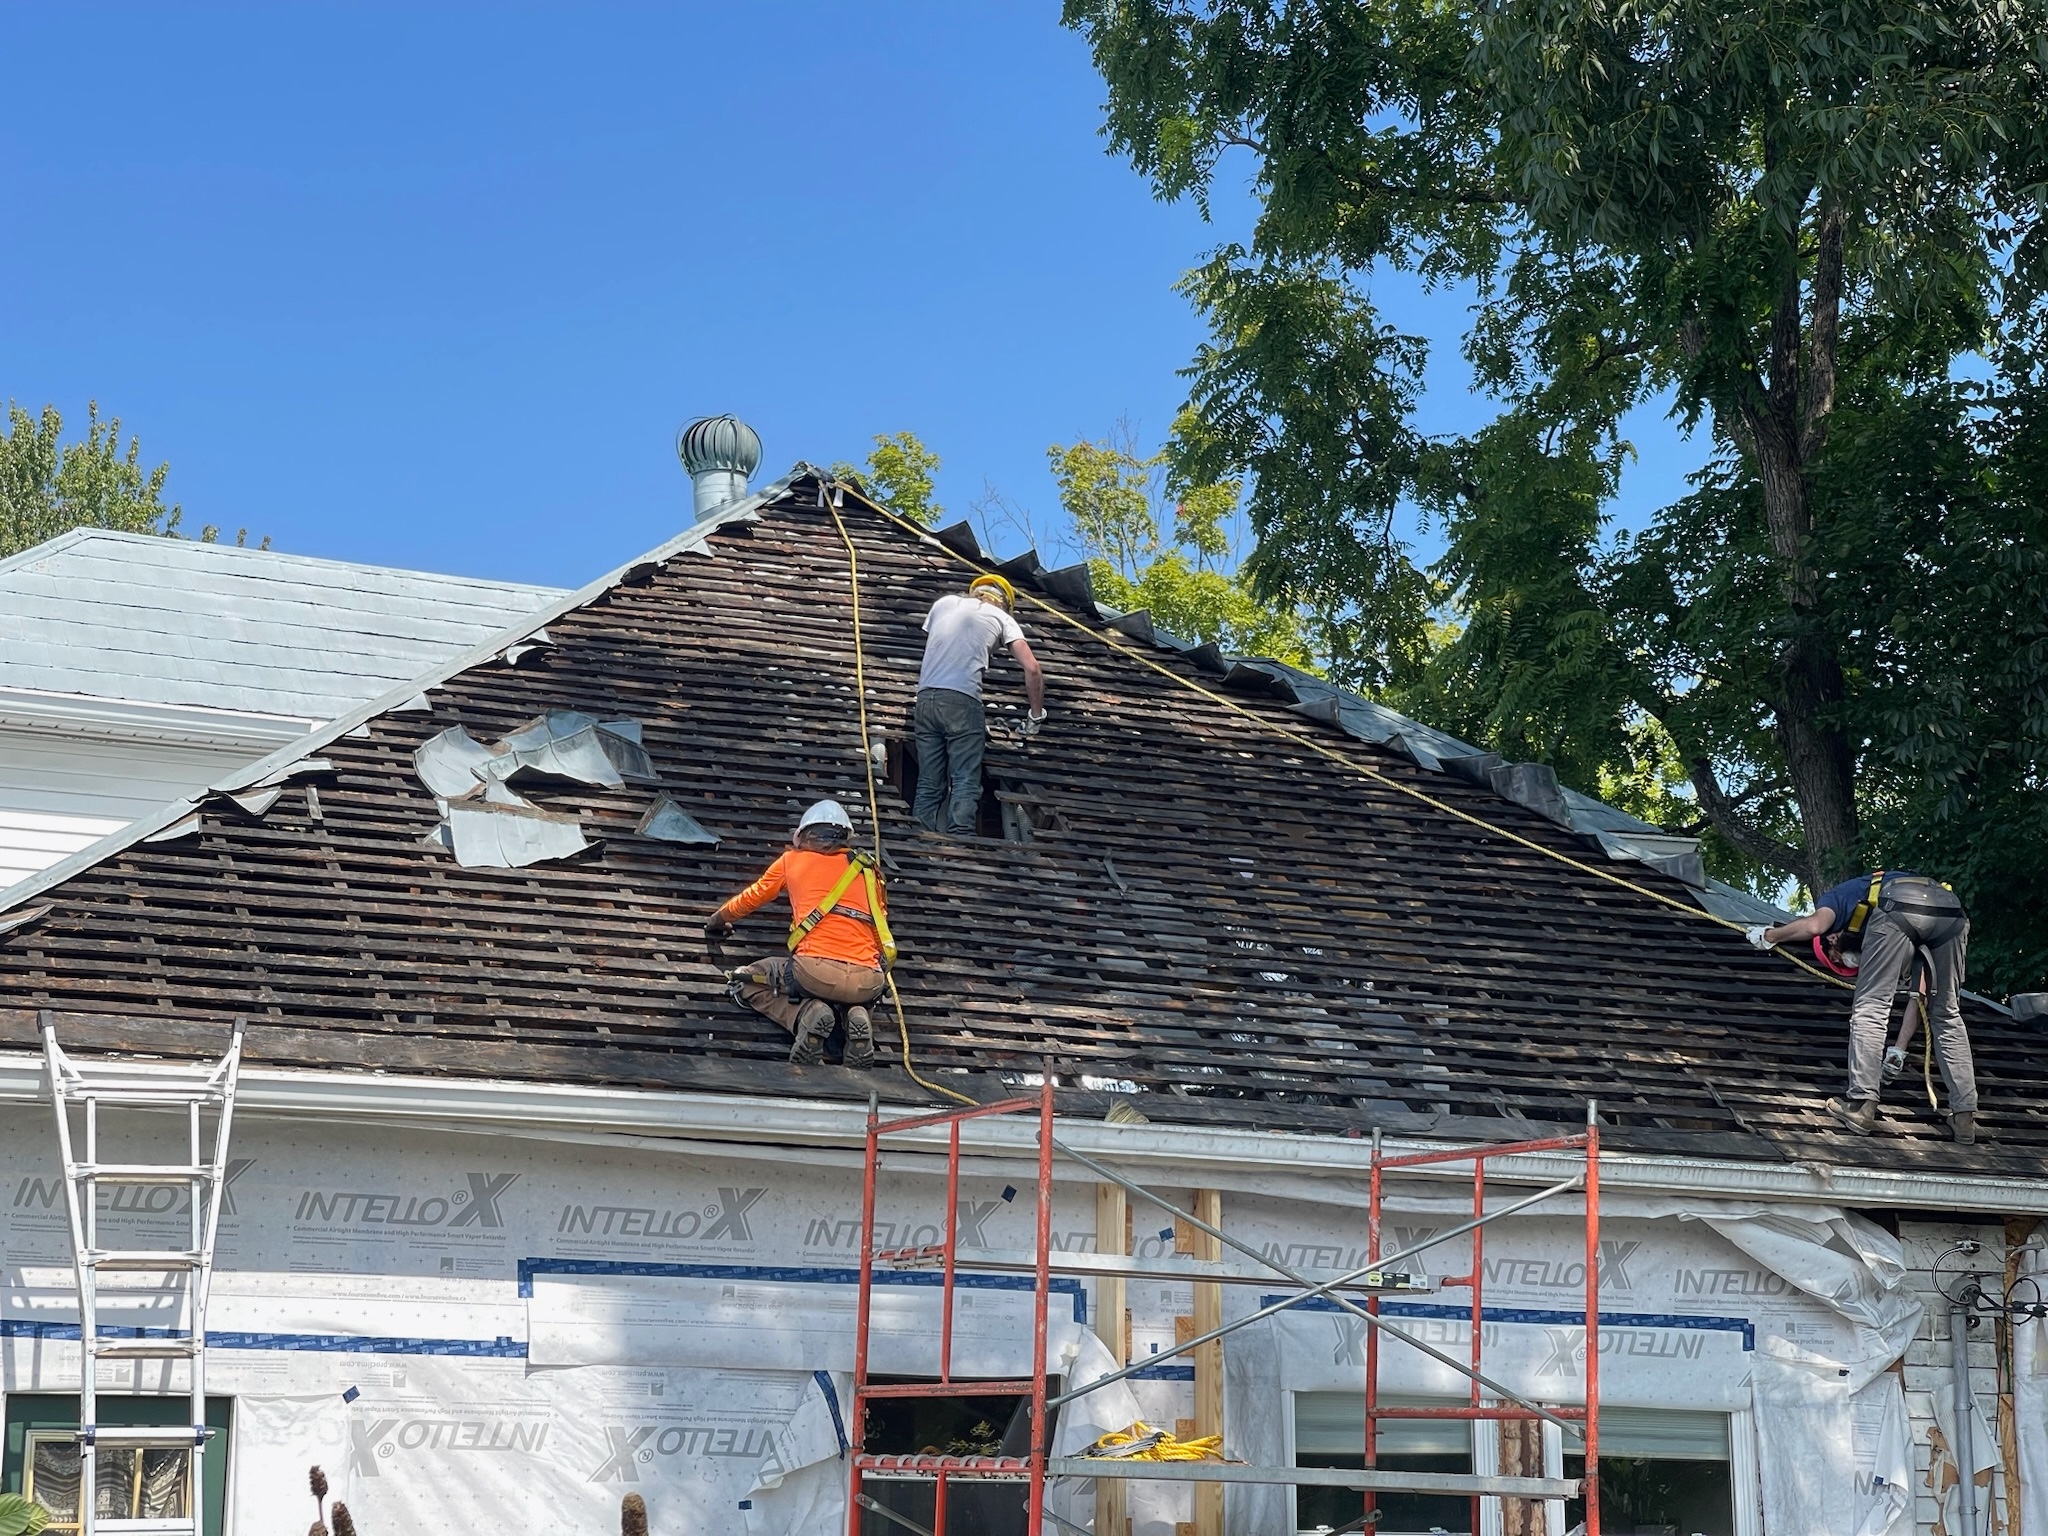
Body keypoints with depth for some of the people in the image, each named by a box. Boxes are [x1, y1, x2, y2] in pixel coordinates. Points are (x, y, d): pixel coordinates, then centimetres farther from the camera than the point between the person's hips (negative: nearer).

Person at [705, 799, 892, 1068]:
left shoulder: (793, 860, 18)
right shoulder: (865, 869, 21)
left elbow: (752, 898, 32)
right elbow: (881, 919, 28)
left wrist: (718, 920, 52)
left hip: (815, 969, -3)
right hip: (868, 981, 3)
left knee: (745, 983, 22)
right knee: (854, 997, 40)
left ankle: (806, 1013, -5)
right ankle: (857, 1016, 3)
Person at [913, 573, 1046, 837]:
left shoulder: (944, 603, 23)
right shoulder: (1000, 617, 12)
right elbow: (1032, 669, 5)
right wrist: (1036, 716, 15)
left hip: (925, 696, 4)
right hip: (962, 700, -4)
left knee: (929, 785, 7)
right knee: (965, 783, -7)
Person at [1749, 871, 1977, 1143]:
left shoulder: (1836, 896, 32)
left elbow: (1814, 925, 5)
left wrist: (1768, 936, 22)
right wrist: (1900, 1049, 49)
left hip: (1898, 910, -5)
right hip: (1951, 911, 5)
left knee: (1871, 1008, 7)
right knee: (1947, 1016, 18)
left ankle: (1862, 1105, -1)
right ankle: (1965, 1116, 14)